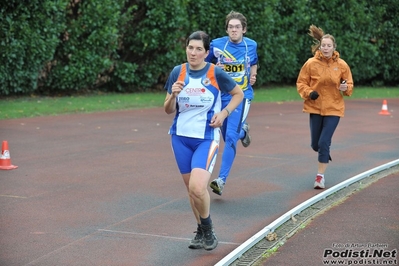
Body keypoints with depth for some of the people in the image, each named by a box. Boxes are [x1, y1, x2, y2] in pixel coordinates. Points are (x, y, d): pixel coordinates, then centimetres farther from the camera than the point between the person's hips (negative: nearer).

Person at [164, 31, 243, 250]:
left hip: (206, 138, -4)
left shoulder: (215, 73, -9)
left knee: (197, 188, -19)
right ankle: (202, 232, 30)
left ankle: (208, 231, 6)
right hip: (181, 137, 4)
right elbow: (168, 110, 4)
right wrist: (173, 95, -17)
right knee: (191, 189, 10)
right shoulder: (178, 72, -1)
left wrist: (224, 113, -9)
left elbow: (239, 94, 6)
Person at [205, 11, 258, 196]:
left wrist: (253, 77, 1)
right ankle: (243, 130, 51)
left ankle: (221, 180, -15)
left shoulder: (251, 45, 1)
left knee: (231, 137, -16)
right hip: (222, 96, 2)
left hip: (242, 96, -2)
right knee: (228, 137, 14)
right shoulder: (217, 44, -5)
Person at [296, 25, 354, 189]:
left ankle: (320, 176, 4)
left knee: (324, 143, -9)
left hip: (333, 108, -1)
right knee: (315, 144, 9)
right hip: (315, 108, 1)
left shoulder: (341, 65, -4)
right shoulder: (311, 63, -7)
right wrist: (309, 93, -18)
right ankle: (324, 152, 46)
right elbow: (301, 83, 1)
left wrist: (345, 87, -16)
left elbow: (349, 85, 6)